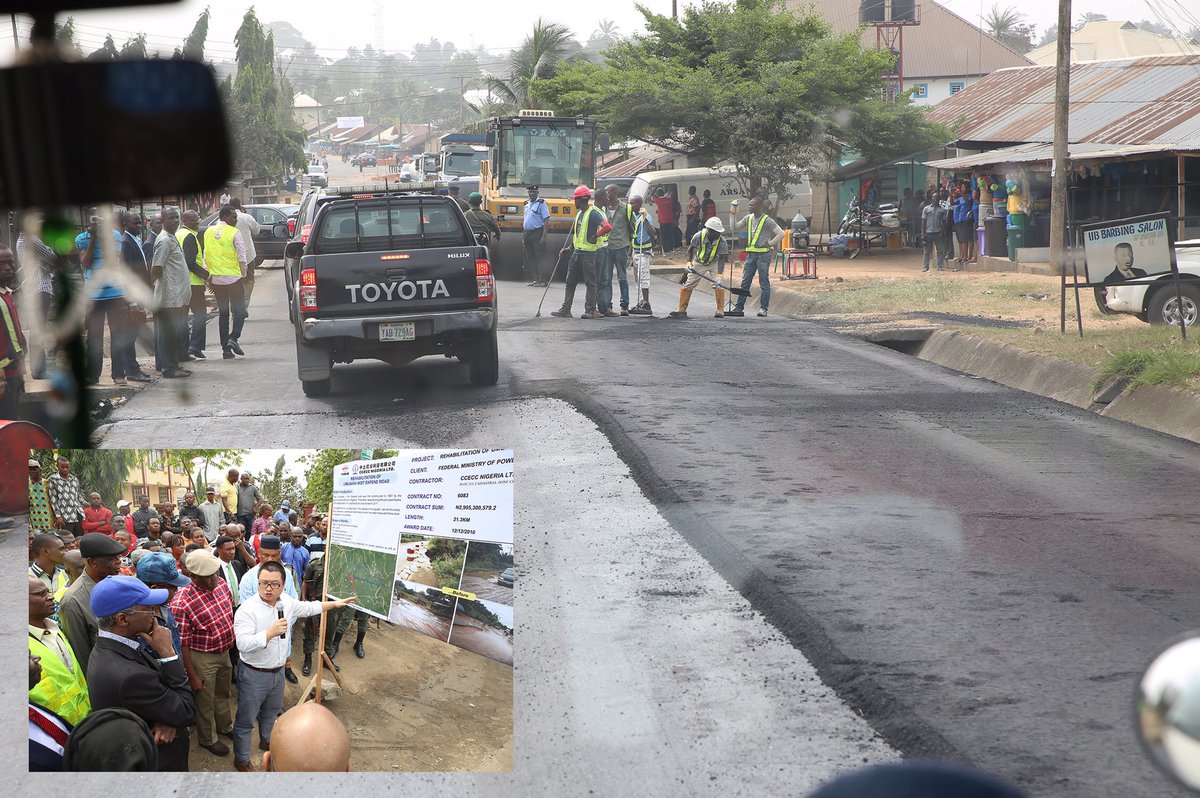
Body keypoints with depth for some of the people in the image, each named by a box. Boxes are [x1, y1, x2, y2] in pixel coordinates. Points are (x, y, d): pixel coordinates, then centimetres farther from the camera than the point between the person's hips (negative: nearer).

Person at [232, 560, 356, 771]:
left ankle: (267, 741, 55)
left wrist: (335, 604, 22)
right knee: (246, 720, 6)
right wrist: (271, 632, -37)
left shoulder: (286, 602, -3)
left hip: (277, 672, 7)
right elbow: (242, 643, -33)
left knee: (271, 711, 30)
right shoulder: (248, 609, -26)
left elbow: (307, 608, 18)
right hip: (253, 675, -7)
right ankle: (241, 760, 23)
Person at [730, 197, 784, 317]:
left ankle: (763, 308, 4)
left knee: (764, 283, 0)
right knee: (745, 282, 4)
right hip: (751, 254, 6)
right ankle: (739, 307, 6)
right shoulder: (748, 218, 11)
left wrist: (769, 244, -12)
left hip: (763, 254, -6)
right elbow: (735, 227, 20)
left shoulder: (767, 220, -7)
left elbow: (781, 234, -10)